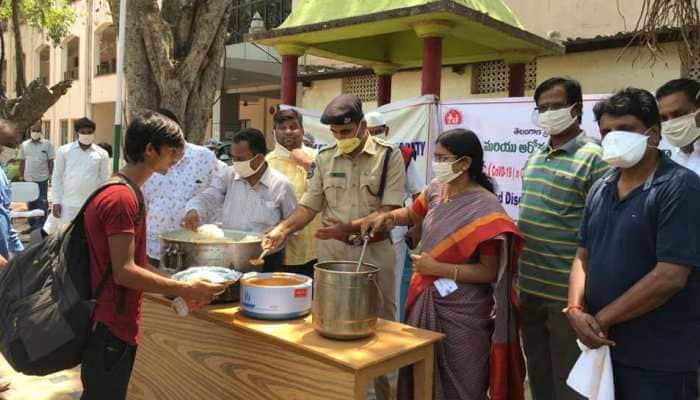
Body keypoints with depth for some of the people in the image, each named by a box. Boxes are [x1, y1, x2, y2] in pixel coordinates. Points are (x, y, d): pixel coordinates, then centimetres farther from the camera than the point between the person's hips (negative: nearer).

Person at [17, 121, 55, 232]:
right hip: (28, 179, 3)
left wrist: (51, 176, -5)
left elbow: (50, 161, 0)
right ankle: (32, 225, 19)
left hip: (42, 179, -3)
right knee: (31, 203, 10)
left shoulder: (47, 144, -1)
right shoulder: (24, 144, 5)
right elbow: (22, 162, 9)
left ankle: (42, 226, 7)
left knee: (42, 203, 2)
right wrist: (21, 176, 6)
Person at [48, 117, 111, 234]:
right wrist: (56, 201, -2)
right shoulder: (64, 151, 1)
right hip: (67, 204, 0)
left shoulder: (102, 154, 2)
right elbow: (57, 177, 3)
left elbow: (105, 181, 4)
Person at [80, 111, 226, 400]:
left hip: (111, 324, 10)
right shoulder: (122, 198, -20)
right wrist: (185, 290, -19)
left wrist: (178, 289, 7)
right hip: (110, 328, -10)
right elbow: (124, 272, -24)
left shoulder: (125, 192, 11)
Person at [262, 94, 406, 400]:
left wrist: (349, 228, -26)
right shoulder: (324, 158, 4)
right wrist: (284, 228, -13)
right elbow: (309, 206, 5)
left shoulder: (389, 156, -7)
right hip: (331, 255, 3)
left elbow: (390, 212, -14)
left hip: (374, 254, -3)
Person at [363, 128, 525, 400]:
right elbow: (412, 215, 21)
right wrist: (386, 217, 1)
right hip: (425, 299, 7)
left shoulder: (485, 208, -19)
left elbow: (491, 271, -19)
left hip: (460, 311, -7)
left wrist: (439, 268, -20)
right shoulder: (437, 189, 2)